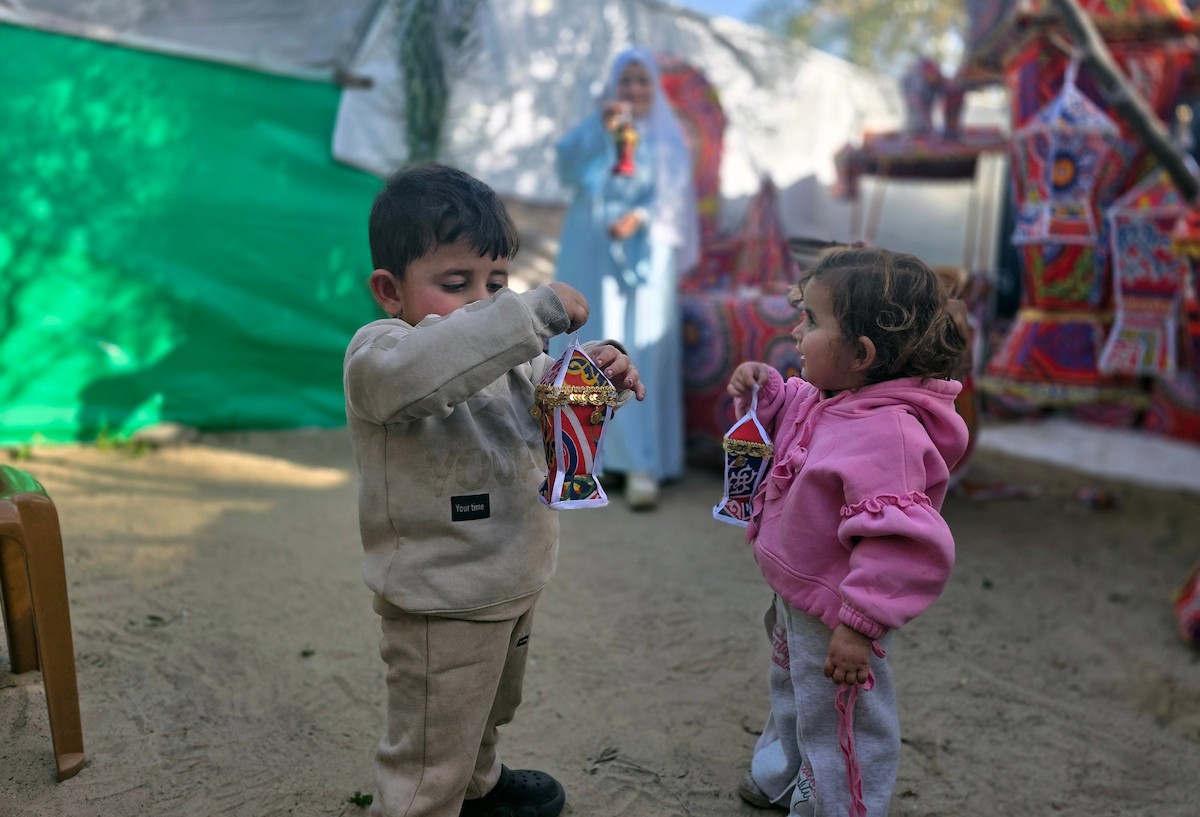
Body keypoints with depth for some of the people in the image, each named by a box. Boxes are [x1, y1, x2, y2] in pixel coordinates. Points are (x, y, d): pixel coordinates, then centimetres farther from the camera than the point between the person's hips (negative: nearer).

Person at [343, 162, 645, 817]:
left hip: (513, 583, 9)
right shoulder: (377, 351, -23)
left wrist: (602, 372, -15)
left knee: (487, 710, 33)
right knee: (428, 763, 5)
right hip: (440, 605, -8)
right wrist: (537, 310, -43)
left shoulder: (508, 352, 2)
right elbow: (411, 372, -46)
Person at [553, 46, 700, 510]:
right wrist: (603, 131, -17)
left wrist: (640, 218, -19)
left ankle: (642, 465, -16)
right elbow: (568, 167, -6)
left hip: (646, 256, -2)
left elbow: (674, 195, -1)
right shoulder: (594, 128, 12)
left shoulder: (668, 137, 10)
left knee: (641, 355, -12)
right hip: (592, 255, 2)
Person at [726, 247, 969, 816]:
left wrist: (860, 624, -32)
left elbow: (905, 544, -37)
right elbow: (793, 416, 18)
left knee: (837, 729, 13)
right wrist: (764, 390, -2)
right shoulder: (829, 401, -5)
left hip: (831, 618, -11)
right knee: (793, 692, 34)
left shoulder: (887, 433, -35)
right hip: (795, 595, 11)